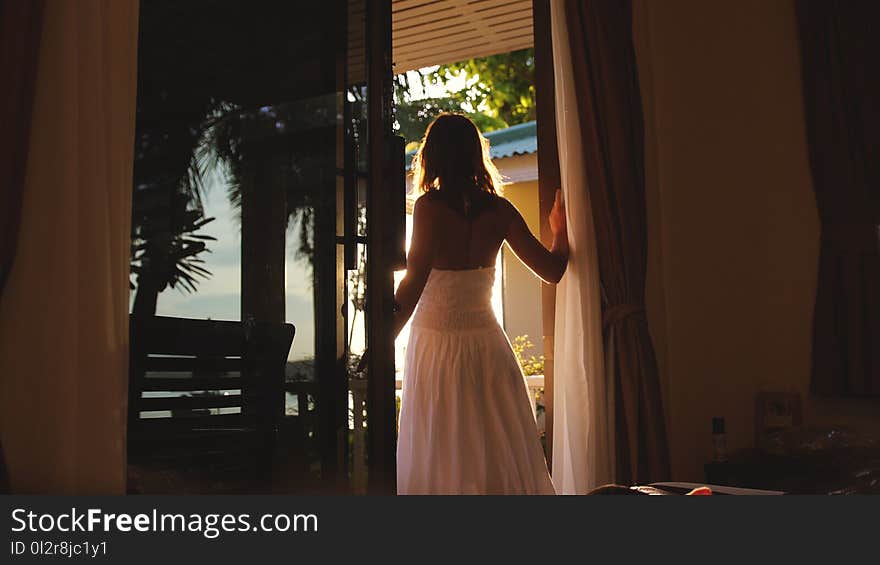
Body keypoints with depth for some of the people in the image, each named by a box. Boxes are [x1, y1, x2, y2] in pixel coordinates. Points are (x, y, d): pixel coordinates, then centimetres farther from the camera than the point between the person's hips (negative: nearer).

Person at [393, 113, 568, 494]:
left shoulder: (430, 206, -12)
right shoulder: (498, 209, -1)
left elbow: (413, 284, -20)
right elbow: (552, 270, 3)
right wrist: (561, 231, 22)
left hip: (437, 343, -3)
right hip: (487, 342, 4)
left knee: (440, 455, 6)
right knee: (500, 452, 13)